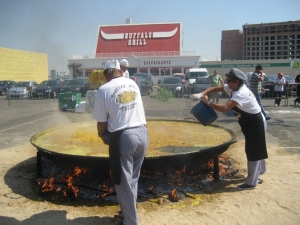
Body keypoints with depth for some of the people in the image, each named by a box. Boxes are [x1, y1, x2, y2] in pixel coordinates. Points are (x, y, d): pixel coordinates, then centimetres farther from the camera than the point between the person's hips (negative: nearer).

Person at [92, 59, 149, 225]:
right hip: (142, 133, 6)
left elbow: (102, 123, -4)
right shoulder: (133, 83, 11)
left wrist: (101, 136, 19)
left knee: (124, 183, 9)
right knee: (133, 179, 22)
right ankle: (129, 211, 39)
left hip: (123, 137, -6)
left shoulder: (103, 90, -7)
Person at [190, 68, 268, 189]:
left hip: (256, 124, -10)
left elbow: (224, 108, -43)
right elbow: (215, 88, 0)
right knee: (255, 150, 23)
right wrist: (202, 94, -17)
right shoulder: (233, 88, -2)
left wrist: (208, 102, -30)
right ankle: (257, 173, 42)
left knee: (253, 152, -1)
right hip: (252, 123, 10)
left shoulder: (241, 94, -32)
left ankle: (251, 182, 10)